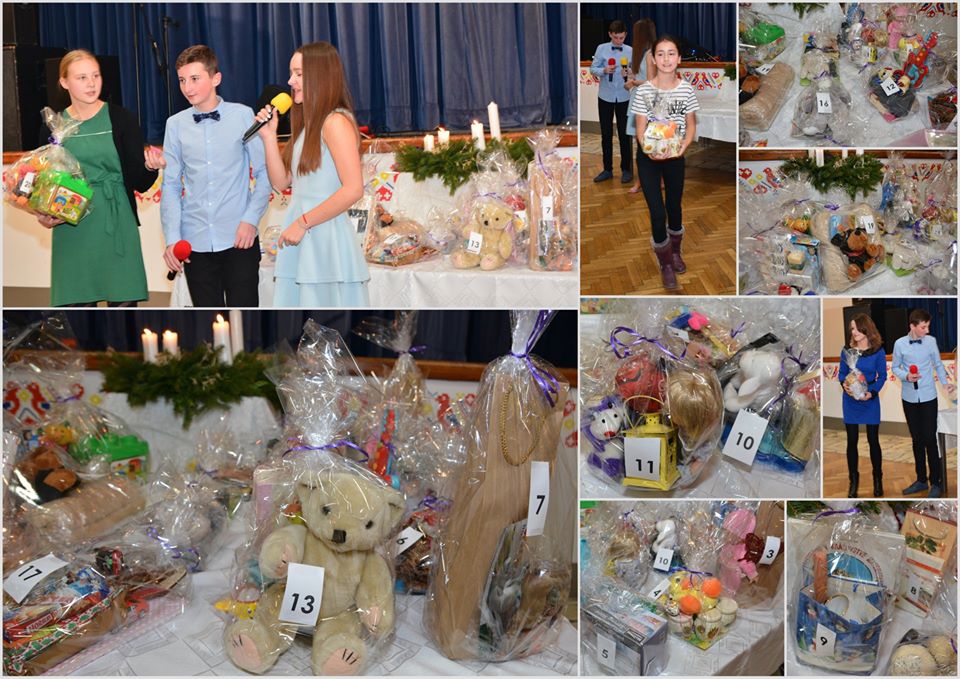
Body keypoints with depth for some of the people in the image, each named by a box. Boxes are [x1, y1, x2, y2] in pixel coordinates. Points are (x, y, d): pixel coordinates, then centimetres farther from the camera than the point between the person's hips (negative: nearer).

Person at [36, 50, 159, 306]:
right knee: (77, 302, 4)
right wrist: (43, 215, -5)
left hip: (116, 225, -1)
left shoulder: (121, 119, -1)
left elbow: (139, 183, -1)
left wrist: (150, 167, -23)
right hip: (71, 229, 2)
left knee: (123, 301, -1)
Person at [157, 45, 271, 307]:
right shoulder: (176, 124, 4)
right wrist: (172, 237, -1)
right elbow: (171, 184, 6)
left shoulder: (242, 116, -2)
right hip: (195, 243, 2)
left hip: (239, 239, -2)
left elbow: (264, 171, 1)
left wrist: (251, 219, -9)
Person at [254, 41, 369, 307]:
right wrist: (269, 135, 6)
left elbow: (353, 189, -20)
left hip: (325, 238, -9)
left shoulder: (336, 121, -10)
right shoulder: (308, 123, 18)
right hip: (301, 241, 9)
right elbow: (281, 181, 16)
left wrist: (303, 222, -16)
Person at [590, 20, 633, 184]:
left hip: (624, 97, -1)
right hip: (605, 97, 1)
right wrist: (604, 70, -22)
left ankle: (626, 169, 14)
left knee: (624, 134, 4)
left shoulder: (630, 51, -2)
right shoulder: (601, 49, -3)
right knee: (606, 134, 8)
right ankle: (607, 169, 18)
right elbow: (593, 68, -3)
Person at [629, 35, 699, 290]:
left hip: (675, 156, 2)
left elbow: (691, 125, -1)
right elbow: (640, 129, -12)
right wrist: (650, 150, -31)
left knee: (675, 206, 18)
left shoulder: (686, 89, -9)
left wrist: (683, 146, -20)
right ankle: (665, 264, 14)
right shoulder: (643, 91, -15)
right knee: (657, 213, -6)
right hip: (648, 157, -2)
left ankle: (675, 252, 44)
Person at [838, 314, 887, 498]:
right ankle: (853, 480, 16)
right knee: (852, 440, 5)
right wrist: (844, 384, -17)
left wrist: (871, 392, -18)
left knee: (873, 440, 5)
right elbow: (842, 373, 4)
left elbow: (882, 376, -4)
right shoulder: (847, 349, -2)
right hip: (850, 400, 2)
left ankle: (878, 479, 21)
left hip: (870, 400, -1)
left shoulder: (878, 350, -7)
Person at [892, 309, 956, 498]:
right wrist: (906, 376, -16)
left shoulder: (931, 341, -4)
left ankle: (935, 482, 7)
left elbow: (938, 364, 6)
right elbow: (895, 368, 3)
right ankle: (921, 480, 22)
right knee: (916, 439, 11)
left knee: (930, 439, -3)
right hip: (909, 397, 1)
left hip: (928, 396, -1)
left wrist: (945, 383, -8)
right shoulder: (900, 344, -5)